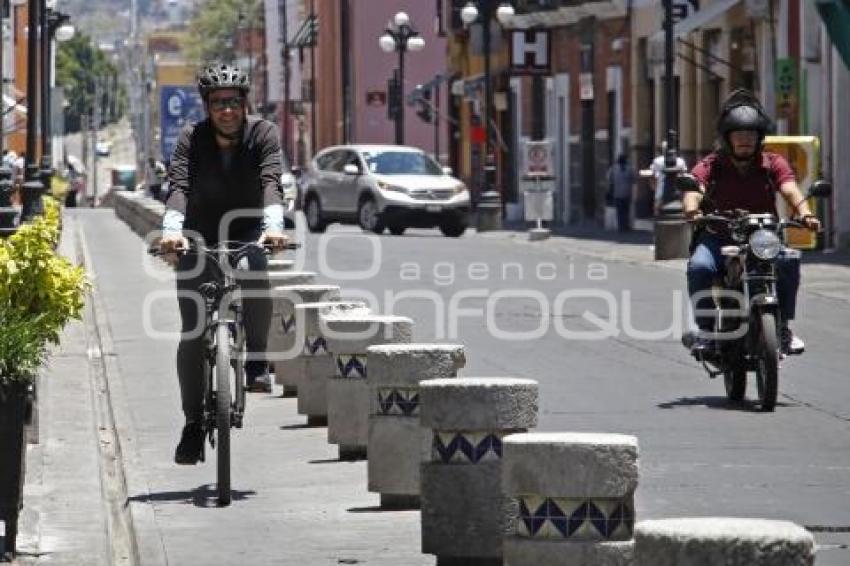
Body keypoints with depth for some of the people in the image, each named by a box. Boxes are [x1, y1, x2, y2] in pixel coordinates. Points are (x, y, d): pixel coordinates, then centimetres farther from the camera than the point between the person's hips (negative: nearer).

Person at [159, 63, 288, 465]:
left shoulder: (262, 134, -12)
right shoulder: (192, 138, -11)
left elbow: (271, 183, -27)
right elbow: (179, 187, -25)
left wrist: (273, 227, -45)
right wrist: (171, 231, -44)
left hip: (247, 233, -1)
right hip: (200, 239, 1)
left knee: (255, 271, -37)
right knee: (193, 335, -5)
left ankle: (256, 360, -21)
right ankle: (193, 424, 7)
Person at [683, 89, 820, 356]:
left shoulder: (773, 163, 7)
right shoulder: (710, 166, 3)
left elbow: (790, 190, -10)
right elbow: (694, 190, -16)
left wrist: (804, 213, -32)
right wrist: (692, 209, -41)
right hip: (718, 235, -1)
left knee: (788, 261, -29)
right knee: (699, 266, -32)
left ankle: (783, 328, -15)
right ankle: (705, 330, -15)